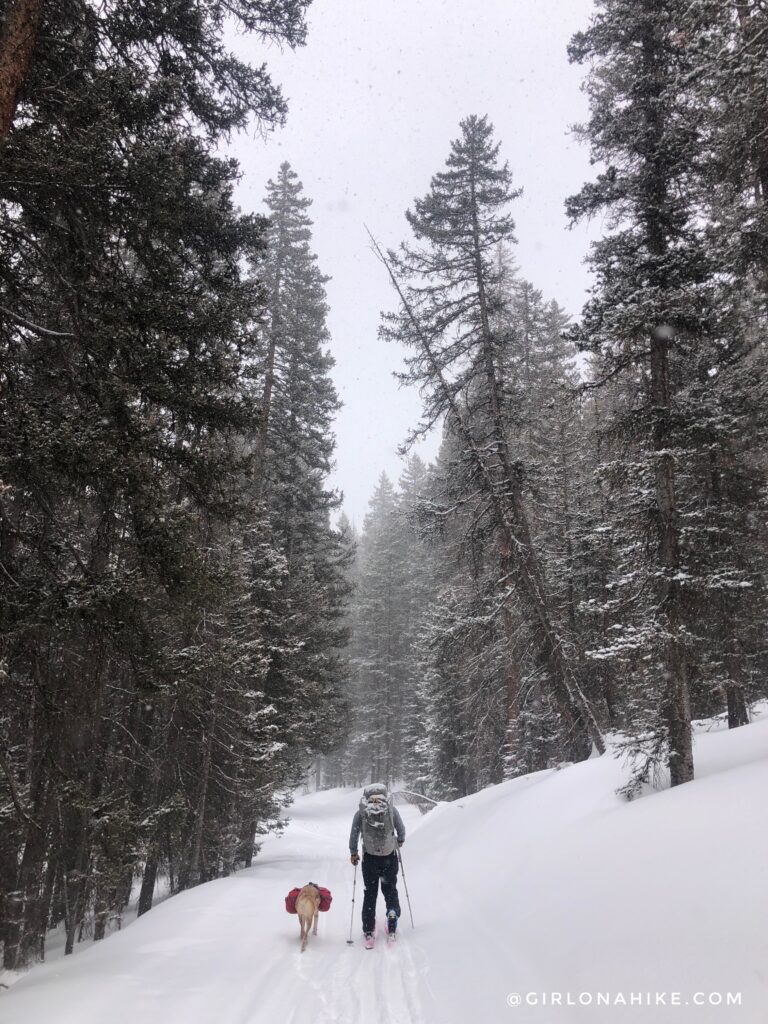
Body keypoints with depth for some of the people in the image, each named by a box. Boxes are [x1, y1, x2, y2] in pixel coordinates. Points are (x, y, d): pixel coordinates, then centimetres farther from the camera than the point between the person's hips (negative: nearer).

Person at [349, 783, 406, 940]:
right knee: (390, 888, 20)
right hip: (390, 856, 0)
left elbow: (354, 834, -2)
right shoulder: (392, 810, -6)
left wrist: (353, 853, 11)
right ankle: (393, 910, -5)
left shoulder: (360, 812, -6)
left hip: (370, 858, 0)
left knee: (370, 892, 14)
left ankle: (368, 930, 14)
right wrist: (399, 842, 23)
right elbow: (401, 830, 3)